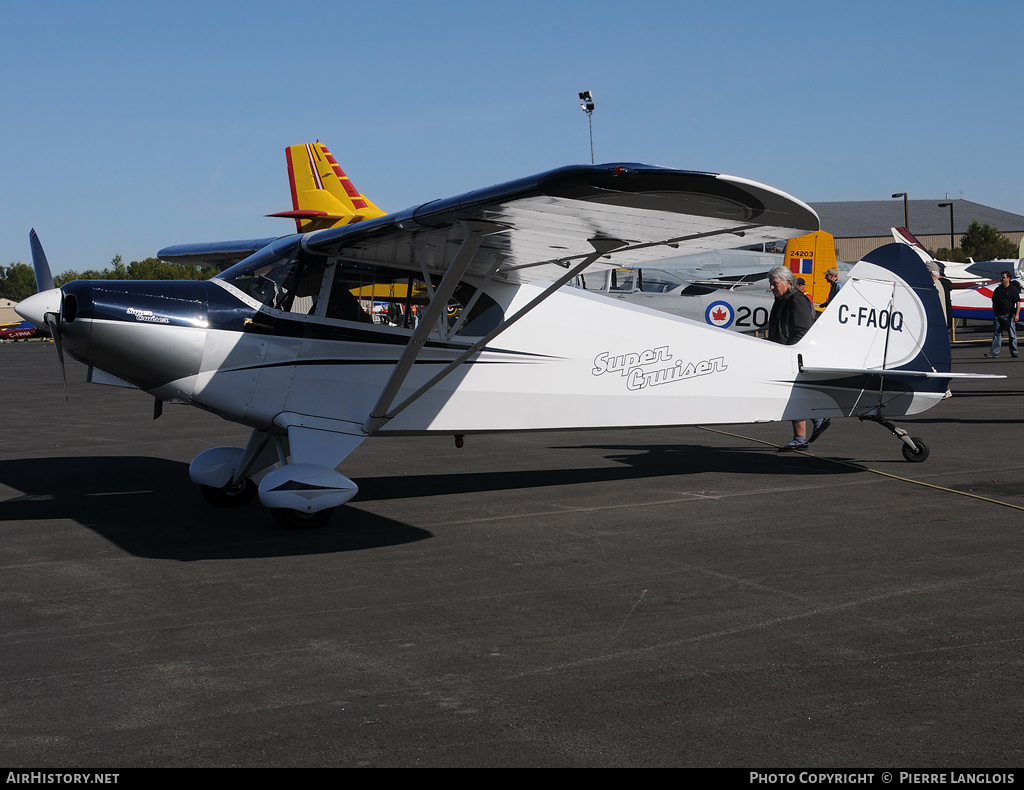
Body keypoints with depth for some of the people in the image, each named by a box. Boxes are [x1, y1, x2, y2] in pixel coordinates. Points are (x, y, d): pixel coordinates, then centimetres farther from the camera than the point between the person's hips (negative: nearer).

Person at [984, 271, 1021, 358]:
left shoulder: (1013, 289, -2)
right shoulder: (997, 290, 13)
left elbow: (1018, 303, -7)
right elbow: (994, 302, 21)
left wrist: (1017, 314, -17)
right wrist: (995, 313, 15)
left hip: (1009, 316, -4)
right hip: (998, 315, 4)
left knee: (1012, 335, 2)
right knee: (996, 334, -1)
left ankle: (1014, 352, 11)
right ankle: (994, 352, -2)